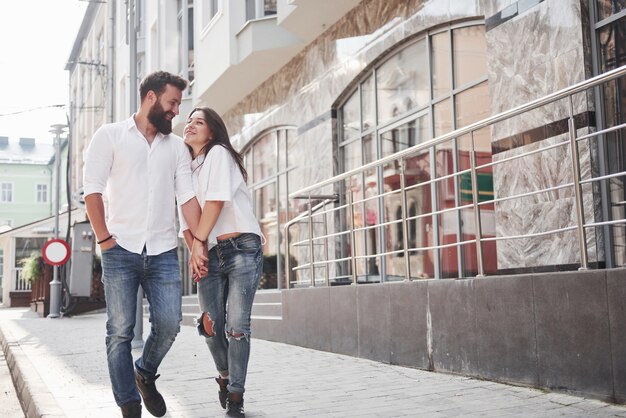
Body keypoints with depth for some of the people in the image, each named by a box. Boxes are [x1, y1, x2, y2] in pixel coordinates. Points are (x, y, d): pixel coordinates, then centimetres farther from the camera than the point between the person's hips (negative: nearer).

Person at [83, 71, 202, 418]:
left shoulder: (177, 146, 13)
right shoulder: (110, 136, 3)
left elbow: (187, 197, 7)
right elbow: (92, 189, -2)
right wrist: (105, 239, -8)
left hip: (164, 252, 3)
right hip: (121, 250, -3)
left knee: (168, 325, -3)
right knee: (120, 331, -1)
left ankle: (145, 375, 26)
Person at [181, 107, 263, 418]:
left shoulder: (219, 153, 2)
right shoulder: (187, 169, 20)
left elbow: (217, 200, -11)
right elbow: (185, 217, 14)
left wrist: (199, 241, -11)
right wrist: (194, 250, -2)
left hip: (242, 248, -5)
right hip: (210, 255, 6)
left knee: (237, 326, -10)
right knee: (211, 325, 0)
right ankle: (225, 375, 27)